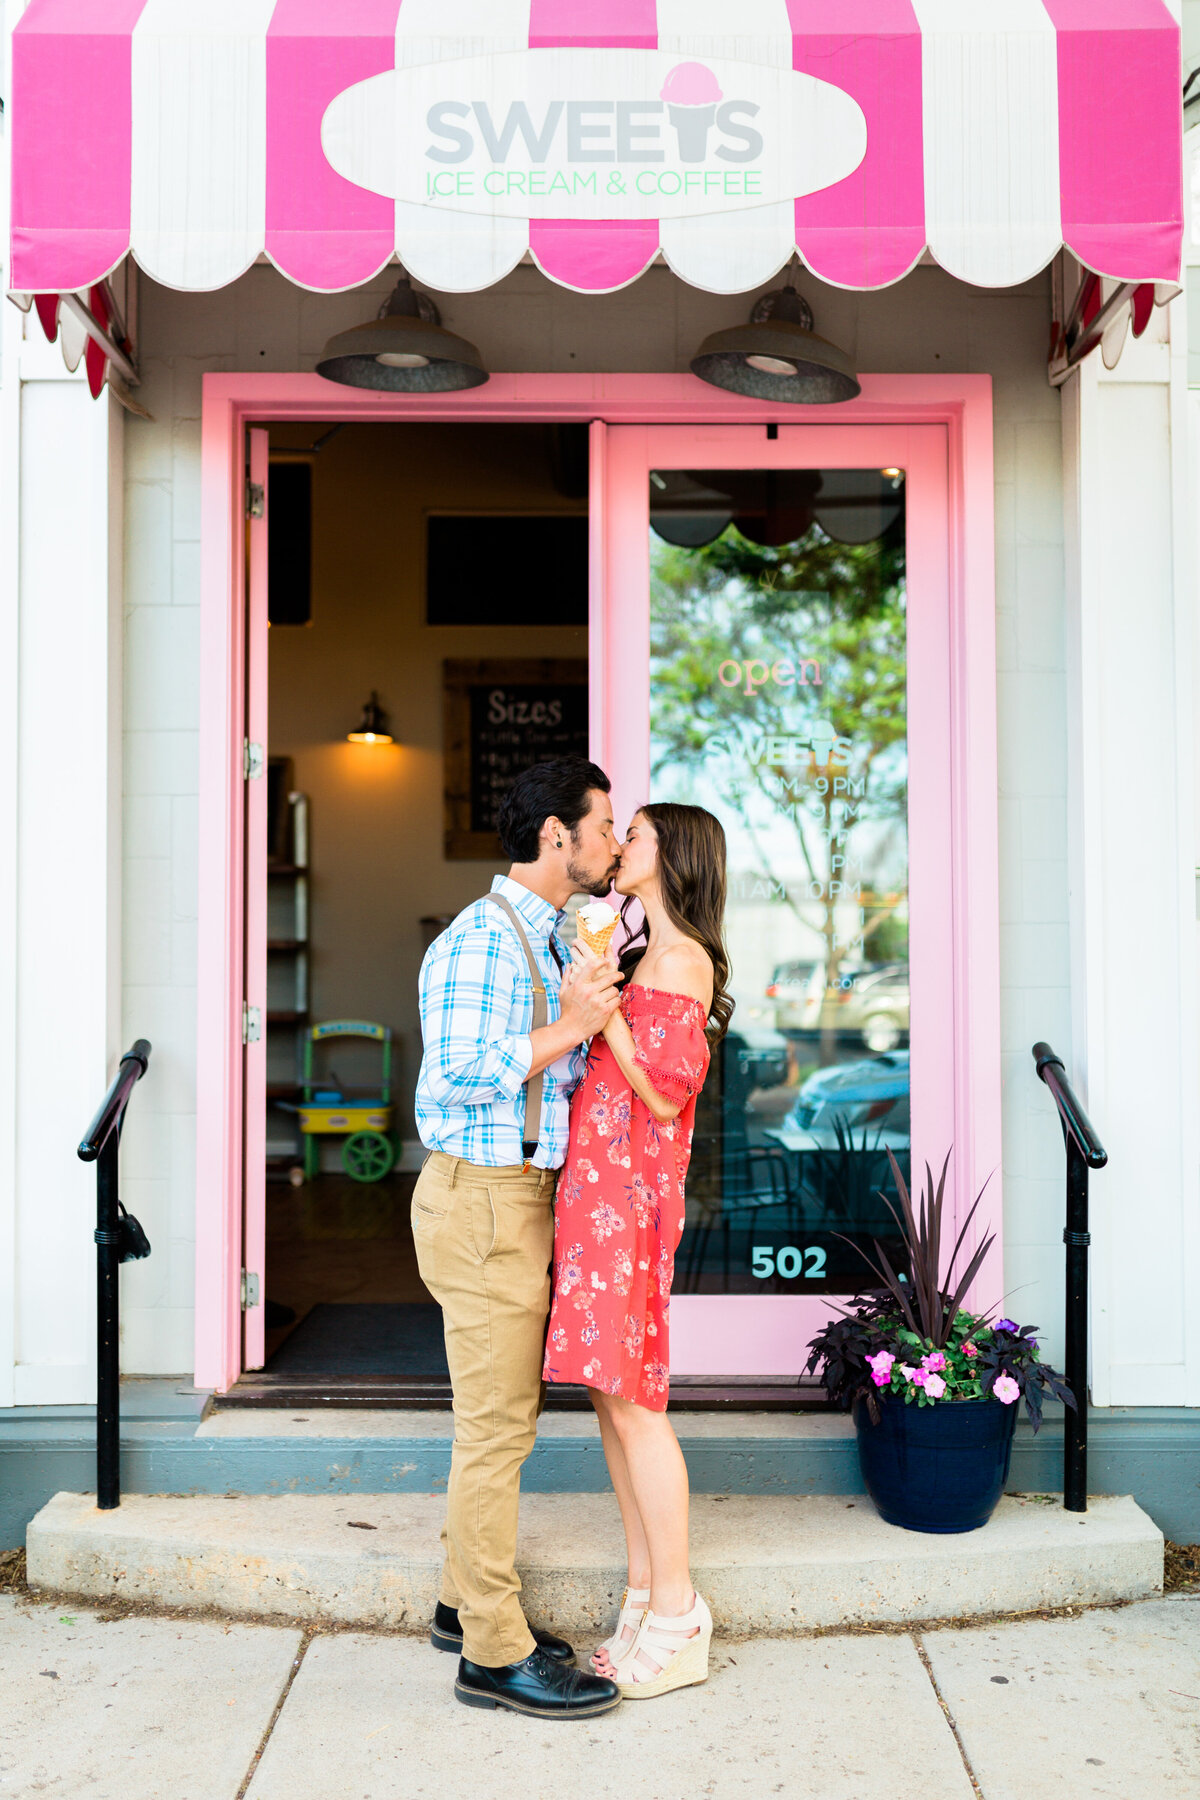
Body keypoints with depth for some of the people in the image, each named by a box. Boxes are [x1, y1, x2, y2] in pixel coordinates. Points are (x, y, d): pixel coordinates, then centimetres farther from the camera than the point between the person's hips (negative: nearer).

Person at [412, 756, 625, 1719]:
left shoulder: (544, 942, 16)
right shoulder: (481, 938, -15)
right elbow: (460, 1074, -23)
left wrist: (588, 1023, 2)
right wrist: (567, 1029, -20)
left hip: (522, 1195, 10)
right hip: (483, 1198, -10)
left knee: (500, 1416, 16)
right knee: (496, 1424, -4)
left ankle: (468, 1601, 29)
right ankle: (495, 1652, 5)